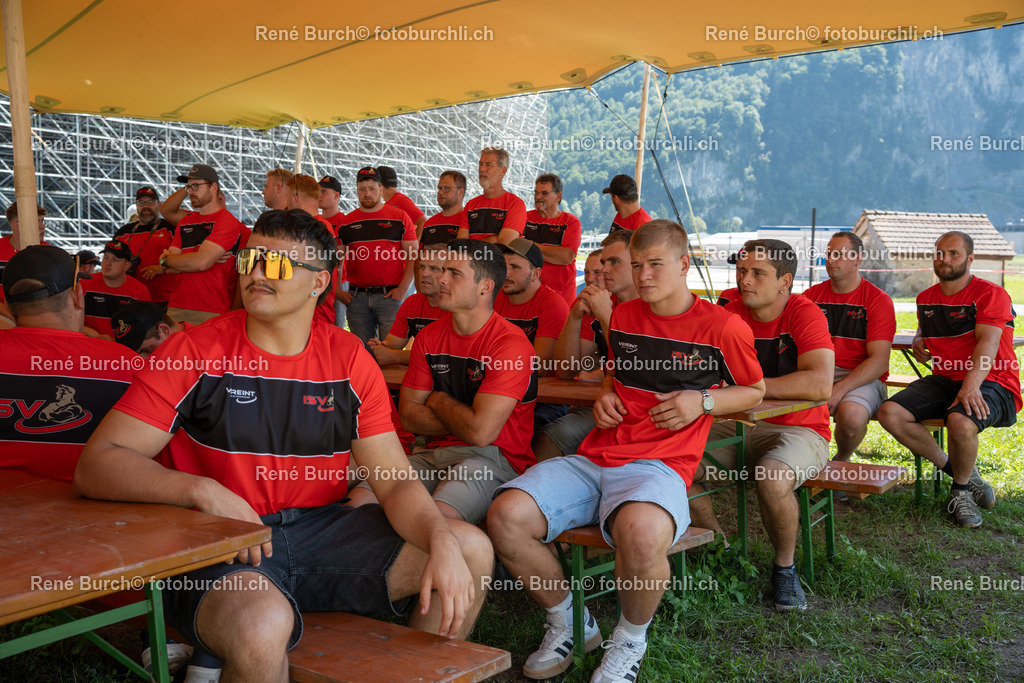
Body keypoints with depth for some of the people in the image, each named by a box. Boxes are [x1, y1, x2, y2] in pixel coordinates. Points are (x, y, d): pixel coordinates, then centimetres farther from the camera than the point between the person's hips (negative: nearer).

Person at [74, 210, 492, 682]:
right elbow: (95, 466, -10)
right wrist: (203, 491, -25)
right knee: (262, 625, -37)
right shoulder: (195, 352, -6)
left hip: (320, 529, 4)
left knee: (471, 549, -8)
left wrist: (443, 542, -21)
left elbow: (395, 482, -1)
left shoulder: (348, 359, 3)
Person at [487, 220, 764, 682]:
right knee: (506, 515, -22)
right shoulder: (623, 316, 18)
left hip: (659, 465, -5)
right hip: (593, 458, 5)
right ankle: (567, 623, 5)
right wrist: (606, 395, 14)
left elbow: (754, 390, 16)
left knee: (641, 533, -42)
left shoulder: (723, 327, 3)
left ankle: (630, 639, -6)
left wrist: (702, 401, -2)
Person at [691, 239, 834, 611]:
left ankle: (785, 566, -4)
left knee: (772, 479, -35)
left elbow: (820, 385, -29)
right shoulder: (732, 314, 2)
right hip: (738, 426, 5)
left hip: (799, 430, -5)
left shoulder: (805, 314, -13)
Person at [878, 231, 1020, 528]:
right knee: (889, 413, -18)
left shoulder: (990, 294, -6)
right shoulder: (926, 298, 16)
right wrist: (918, 343, 8)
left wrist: (971, 385, -36)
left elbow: (987, 343, -21)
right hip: (943, 380, 7)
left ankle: (960, 491, -6)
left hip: (990, 384, -6)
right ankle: (964, 472, -4)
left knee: (960, 421, -39)